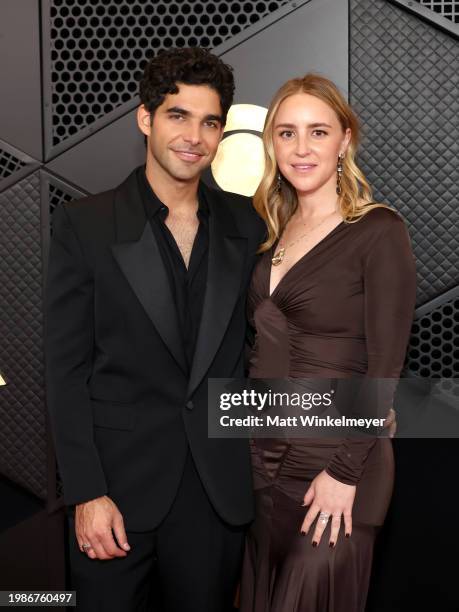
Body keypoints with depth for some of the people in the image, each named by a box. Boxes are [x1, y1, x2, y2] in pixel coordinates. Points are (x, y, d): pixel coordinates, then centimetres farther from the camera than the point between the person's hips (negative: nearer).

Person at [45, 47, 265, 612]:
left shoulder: (246, 223, 4)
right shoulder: (83, 225, -6)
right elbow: (66, 370, -7)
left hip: (219, 487, 3)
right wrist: (86, 494, -11)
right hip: (120, 482, -2)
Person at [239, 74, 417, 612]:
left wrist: (345, 472, -16)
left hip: (333, 461, -6)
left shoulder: (379, 231, -12)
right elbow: (263, 343, 11)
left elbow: (384, 366, -14)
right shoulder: (274, 231, 8)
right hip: (262, 456, 6)